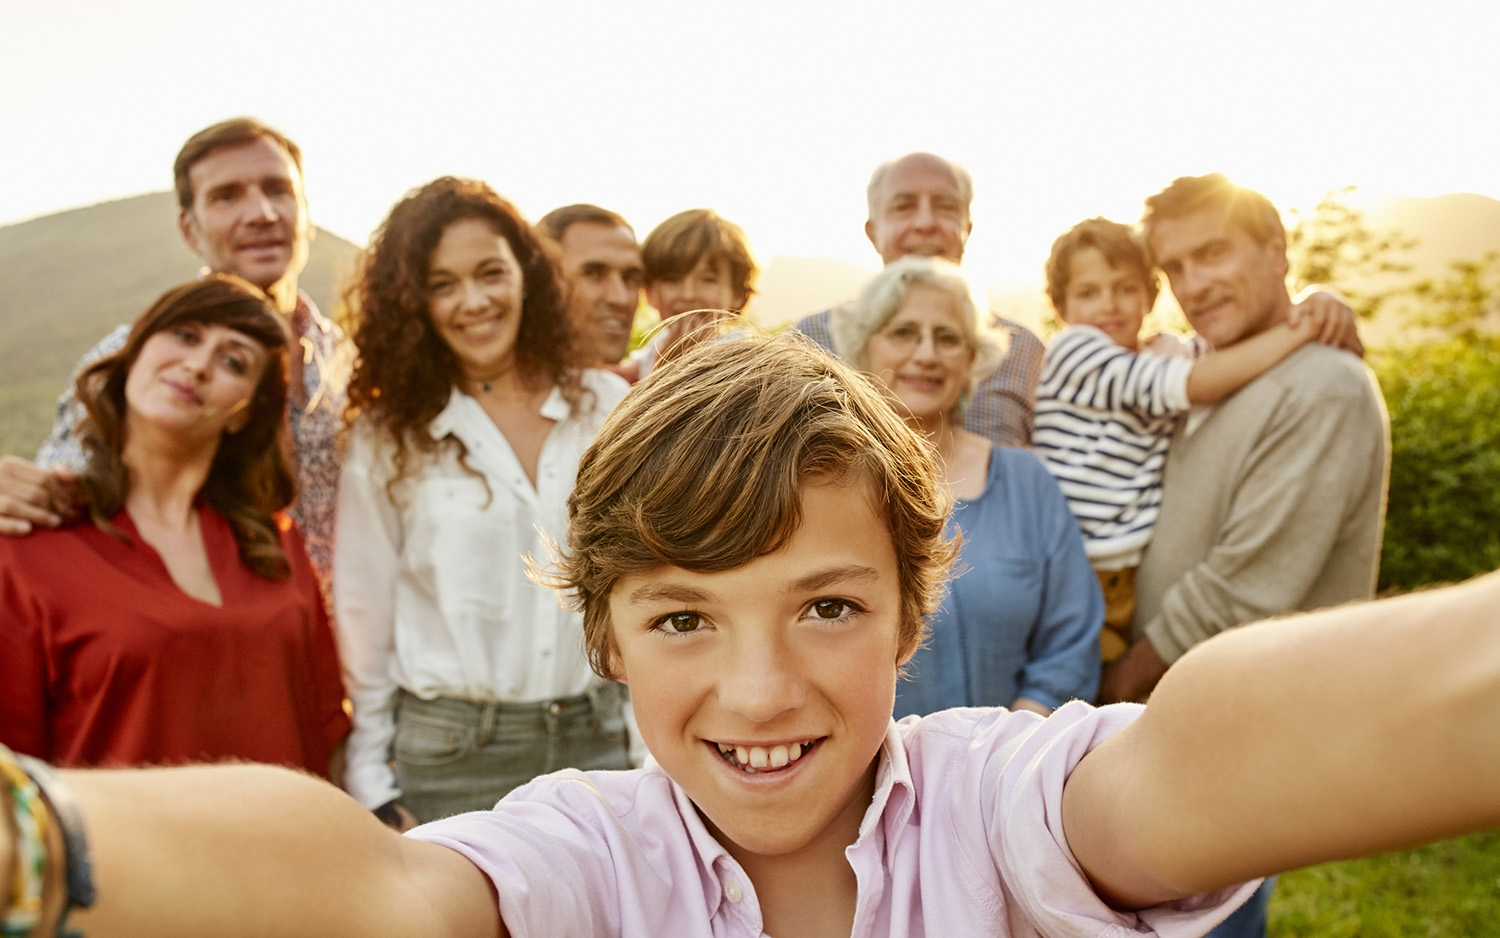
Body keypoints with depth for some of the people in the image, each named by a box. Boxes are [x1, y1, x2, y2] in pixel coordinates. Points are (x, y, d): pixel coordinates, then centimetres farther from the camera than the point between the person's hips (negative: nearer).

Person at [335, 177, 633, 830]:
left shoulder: (605, 406, 2)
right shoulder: (389, 435, -2)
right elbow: (363, 613, 1)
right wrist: (374, 789, 1)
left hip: (595, 742, 2)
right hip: (449, 751, -1)